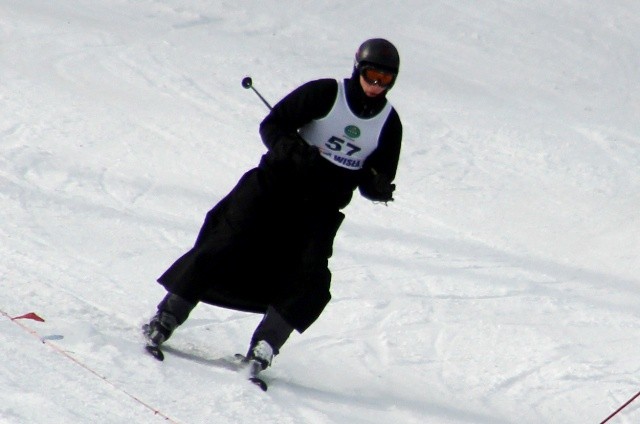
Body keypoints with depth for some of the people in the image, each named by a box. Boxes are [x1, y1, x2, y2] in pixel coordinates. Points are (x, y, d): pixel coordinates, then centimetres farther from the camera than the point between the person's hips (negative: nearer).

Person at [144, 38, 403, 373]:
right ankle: (167, 318, -2)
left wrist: (379, 187, -18)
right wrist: (297, 151, -27)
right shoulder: (324, 94, -9)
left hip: (322, 209, 3)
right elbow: (272, 126, -8)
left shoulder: (389, 124, 1)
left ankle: (262, 349, -7)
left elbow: (373, 184, 7)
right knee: (226, 248, -12)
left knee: (310, 281, -15)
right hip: (277, 185, -3)